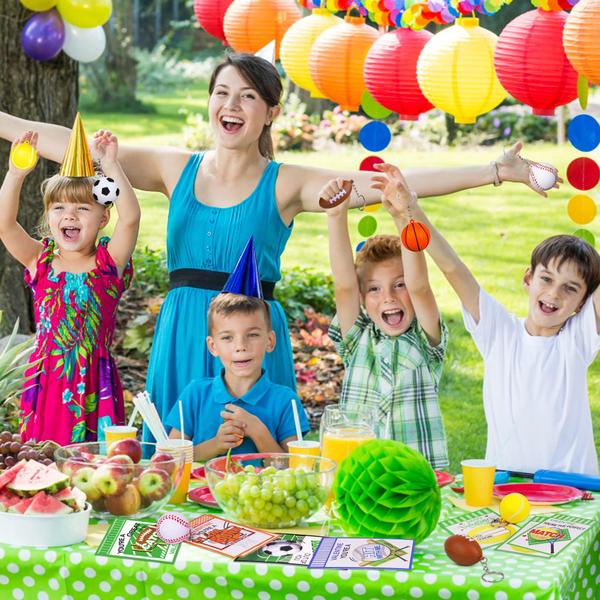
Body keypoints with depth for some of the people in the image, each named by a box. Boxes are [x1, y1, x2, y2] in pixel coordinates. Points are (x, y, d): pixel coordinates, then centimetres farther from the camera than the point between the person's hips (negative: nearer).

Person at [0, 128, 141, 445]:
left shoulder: (109, 263, 1)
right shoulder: (40, 261, 6)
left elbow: (130, 217, -14)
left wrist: (110, 166, -21)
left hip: (95, 383, -2)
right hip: (47, 380, 2)